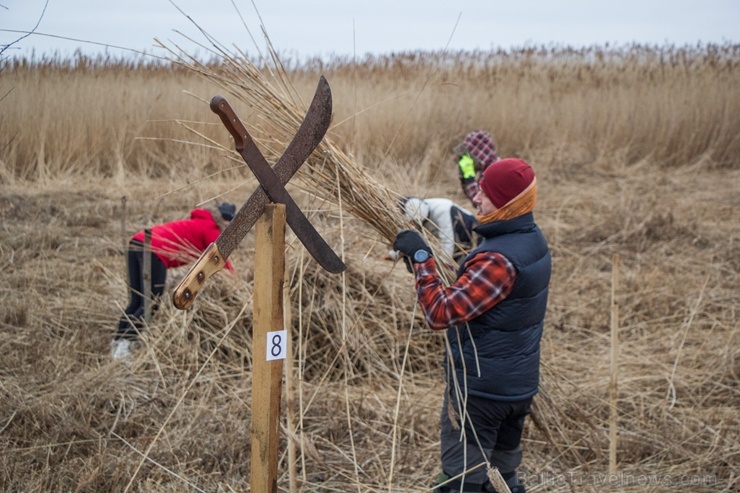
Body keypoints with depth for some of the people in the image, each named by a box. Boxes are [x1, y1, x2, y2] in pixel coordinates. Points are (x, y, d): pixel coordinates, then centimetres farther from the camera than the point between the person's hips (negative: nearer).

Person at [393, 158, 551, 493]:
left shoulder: (499, 259, -26)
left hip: (480, 389, -9)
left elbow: (441, 313, -29)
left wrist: (420, 257, -22)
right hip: (519, 385, 9)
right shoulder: (532, 239, 4)